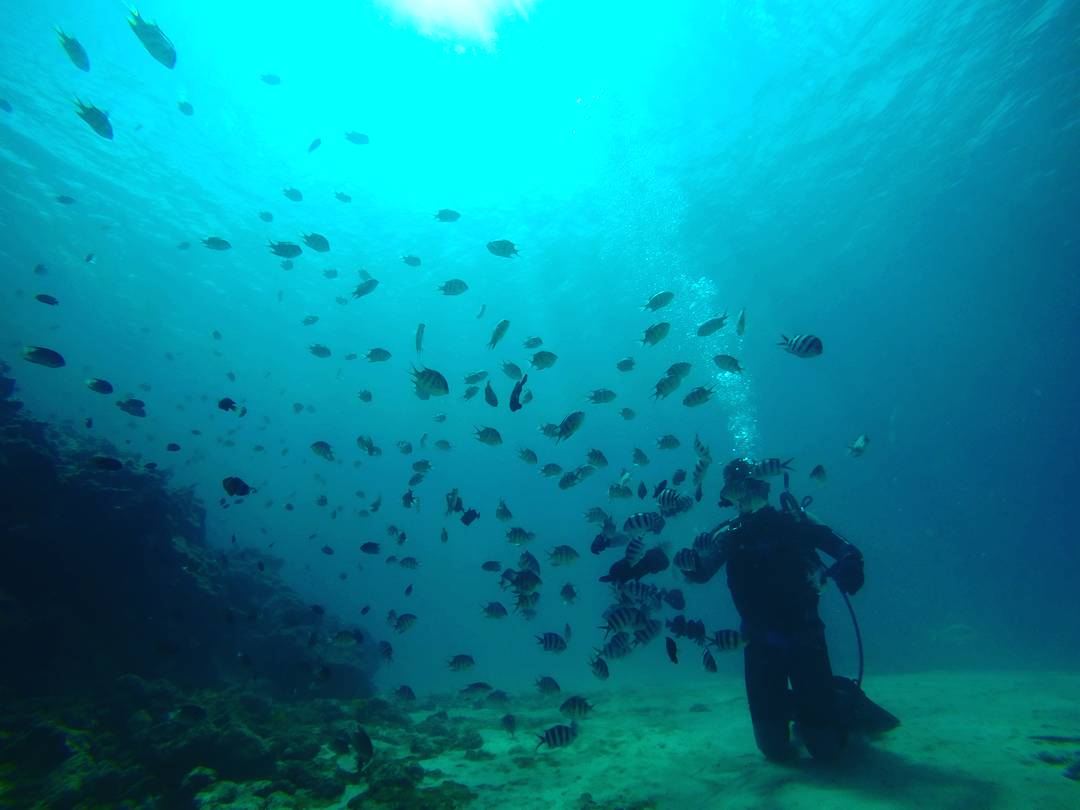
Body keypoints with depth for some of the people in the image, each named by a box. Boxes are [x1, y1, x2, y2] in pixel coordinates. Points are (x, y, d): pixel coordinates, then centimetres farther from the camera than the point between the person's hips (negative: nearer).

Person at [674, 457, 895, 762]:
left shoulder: (794, 522, -5)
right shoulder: (729, 535, 1)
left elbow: (850, 553, -6)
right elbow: (702, 573, -12)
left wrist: (843, 572, -28)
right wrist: (690, 564, -35)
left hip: (805, 636, -2)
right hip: (761, 644, 2)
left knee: (826, 747, 1)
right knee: (774, 747, 6)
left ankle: (846, 695, 31)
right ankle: (800, 706, 37)